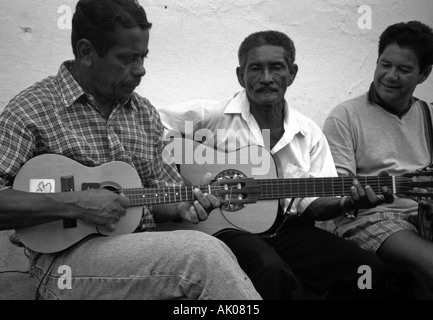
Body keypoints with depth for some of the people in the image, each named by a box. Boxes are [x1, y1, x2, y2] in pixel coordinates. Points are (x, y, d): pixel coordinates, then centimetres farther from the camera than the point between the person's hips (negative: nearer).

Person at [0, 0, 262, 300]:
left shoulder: (145, 113, 13)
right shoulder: (31, 110, -6)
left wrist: (181, 205, -3)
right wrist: (72, 204, -23)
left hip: (143, 251, 6)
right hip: (67, 258, -6)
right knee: (203, 253, -28)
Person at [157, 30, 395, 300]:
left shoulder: (309, 133, 8)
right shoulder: (212, 115, -4)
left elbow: (312, 203, 8)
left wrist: (346, 202, -13)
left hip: (286, 227, 5)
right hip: (228, 227, -4)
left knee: (369, 269, -9)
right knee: (272, 271, -36)